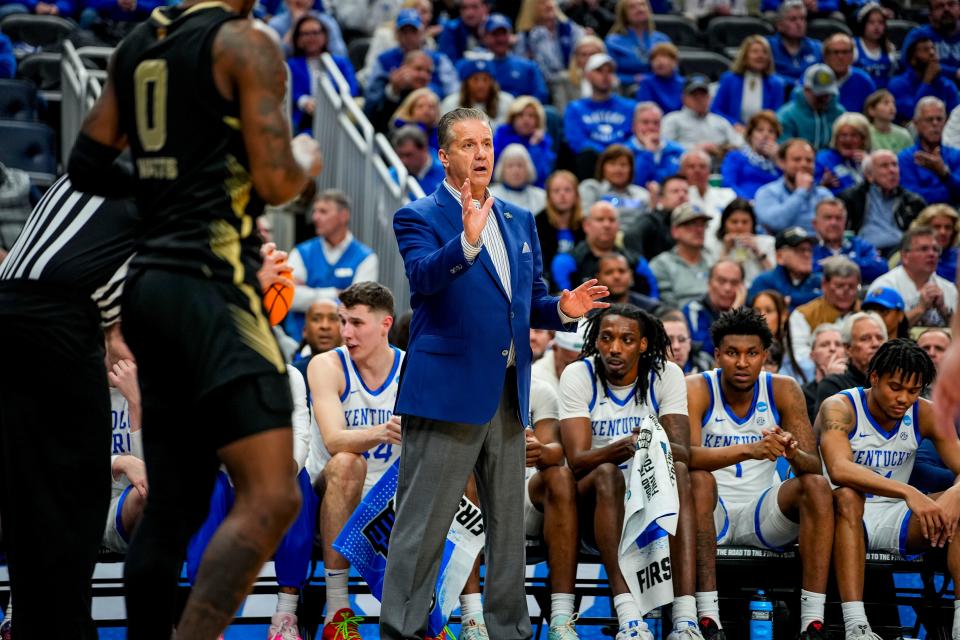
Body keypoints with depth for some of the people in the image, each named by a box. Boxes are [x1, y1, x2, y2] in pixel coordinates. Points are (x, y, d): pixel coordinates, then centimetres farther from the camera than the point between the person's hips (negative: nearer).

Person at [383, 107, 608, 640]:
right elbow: (423, 276, -23)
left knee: (508, 522, 12)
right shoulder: (419, 217, -3)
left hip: (507, 394, 7)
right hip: (447, 390, -7)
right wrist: (467, 240, -40)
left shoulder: (518, 222, 17)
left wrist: (561, 308, -1)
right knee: (422, 526, -6)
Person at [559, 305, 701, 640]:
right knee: (607, 473, -34)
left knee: (678, 471, -30)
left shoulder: (666, 375, -4)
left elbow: (683, 454, -14)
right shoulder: (578, 376, -8)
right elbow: (576, 460, -19)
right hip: (595, 502, -1)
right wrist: (620, 449, -40)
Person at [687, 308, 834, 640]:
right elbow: (685, 455, -27)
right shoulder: (696, 389, -10)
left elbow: (814, 465, -9)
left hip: (764, 511, 3)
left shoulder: (784, 390, -3)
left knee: (817, 485, -23)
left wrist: (793, 453, -34)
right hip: (714, 513, -3)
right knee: (698, 480, -33)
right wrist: (749, 450, -43)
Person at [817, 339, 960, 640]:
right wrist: (908, 492, -47)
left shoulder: (925, 415, -1)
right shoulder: (839, 408, -15)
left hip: (893, 519, 4)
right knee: (847, 496, -38)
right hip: (847, 515, -4)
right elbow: (839, 470, -35)